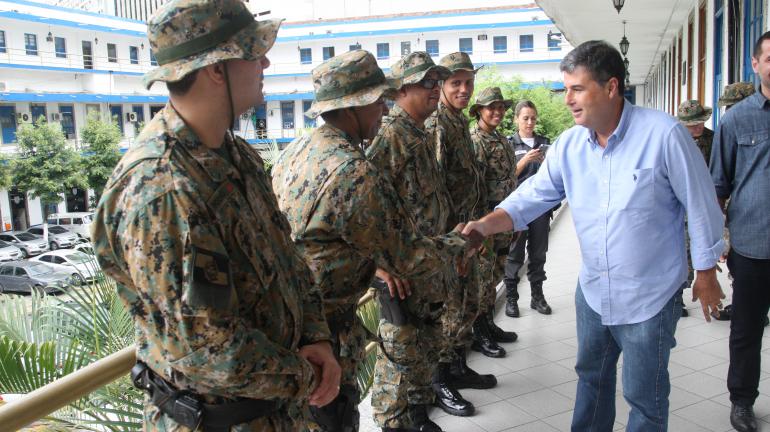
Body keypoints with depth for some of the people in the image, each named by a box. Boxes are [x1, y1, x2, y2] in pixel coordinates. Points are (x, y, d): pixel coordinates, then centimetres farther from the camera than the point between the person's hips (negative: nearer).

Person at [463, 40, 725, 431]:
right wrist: (486, 224, -21)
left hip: (649, 296, -5)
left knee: (644, 396, 10)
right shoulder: (569, 144, -3)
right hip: (592, 290, 5)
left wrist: (706, 274, -4)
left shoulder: (663, 134, -19)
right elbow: (533, 195, -5)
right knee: (591, 376, 24)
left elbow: (701, 207, -11)